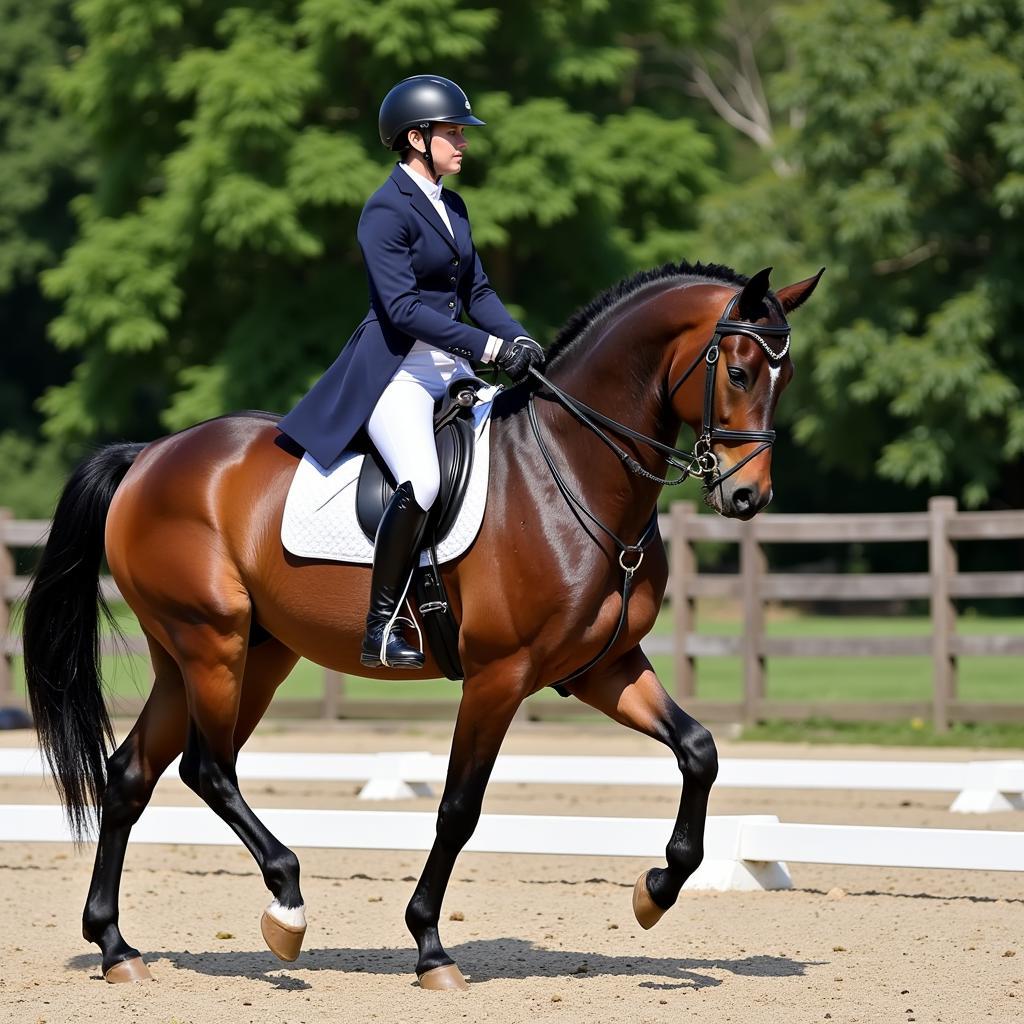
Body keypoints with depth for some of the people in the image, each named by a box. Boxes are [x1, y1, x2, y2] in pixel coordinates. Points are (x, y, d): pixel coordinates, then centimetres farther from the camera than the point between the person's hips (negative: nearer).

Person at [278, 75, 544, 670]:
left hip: (450, 372, 9)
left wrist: (519, 339, -3)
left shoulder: (453, 207, 15)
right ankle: (381, 628, -23)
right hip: (395, 371, -9)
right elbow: (402, 306, -21)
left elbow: (476, 291, 16)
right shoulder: (387, 211, -12)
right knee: (421, 482, -30)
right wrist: (490, 348, -26)